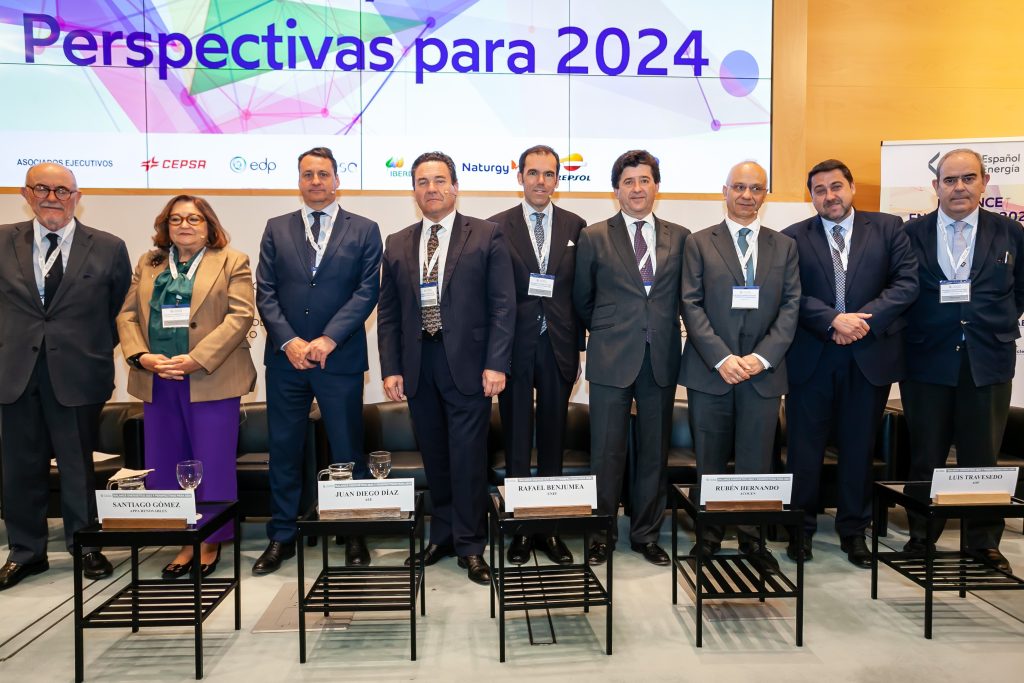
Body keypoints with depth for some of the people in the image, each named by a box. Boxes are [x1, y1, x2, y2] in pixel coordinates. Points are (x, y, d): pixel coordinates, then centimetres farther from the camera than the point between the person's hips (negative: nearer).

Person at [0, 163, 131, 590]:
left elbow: (121, 310, 7)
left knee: (79, 466, 7)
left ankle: (86, 548, 24)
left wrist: (96, 350, 2)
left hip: (77, 374, -2)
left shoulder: (108, 248, 0)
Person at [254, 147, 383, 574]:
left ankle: (355, 535, 19)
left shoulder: (364, 231, 4)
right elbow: (265, 293, 5)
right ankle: (282, 537, 23)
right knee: (284, 450, 9)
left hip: (340, 358, -2)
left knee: (348, 450, 5)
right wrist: (288, 341, -10)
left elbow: (367, 291, -4)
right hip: (285, 358, 3)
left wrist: (328, 339, -13)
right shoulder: (276, 229, 11)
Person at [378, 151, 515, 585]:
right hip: (417, 365, 4)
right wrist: (390, 368, 3)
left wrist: (495, 364, -11)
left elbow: (502, 305, -4)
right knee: (434, 455, 12)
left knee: (468, 456, 0)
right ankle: (442, 534, 27)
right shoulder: (397, 245, 12)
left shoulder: (486, 237, 1)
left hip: (467, 364, -3)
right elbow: (388, 314, 11)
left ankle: (470, 545, 14)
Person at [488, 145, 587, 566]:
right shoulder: (497, 227, 1)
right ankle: (519, 529, 20)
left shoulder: (575, 227, 7)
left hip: (558, 346, 2)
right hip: (514, 346, -2)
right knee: (516, 442, 8)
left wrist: (579, 347, 3)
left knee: (553, 440, 11)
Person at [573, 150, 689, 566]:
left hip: (661, 360, 2)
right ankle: (601, 535, 20)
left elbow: (683, 298, 13)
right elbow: (582, 301, 9)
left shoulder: (680, 238, 7)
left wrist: (662, 330, 8)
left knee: (654, 451, 10)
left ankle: (646, 534, 26)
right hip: (611, 359, -2)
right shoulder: (594, 238, 2)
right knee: (606, 452, 3)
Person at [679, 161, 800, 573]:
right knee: (710, 461, 7)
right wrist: (722, 358, -13)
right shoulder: (699, 243, 4)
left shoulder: (784, 247, 11)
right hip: (710, 370, -1)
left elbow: (791, 307, 4)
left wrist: (761, 357, -10)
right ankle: (710, 535, 21)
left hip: (763, 371, 2)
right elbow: (692, 305, -3)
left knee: (756, 462, 6)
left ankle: (753, 538, 21)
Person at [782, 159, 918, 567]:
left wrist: (862, 321, -15)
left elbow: (906, 284, -3)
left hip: (870, 356, 1)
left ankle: (853, 530, 27)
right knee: (804, 447, 6)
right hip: (810, 359, -1)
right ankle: (801, 528, 21)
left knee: (859, 448, 11)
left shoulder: (888, 228, 5)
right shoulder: (793, 238, 3)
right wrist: (833, 321, -19)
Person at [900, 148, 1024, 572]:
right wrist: (907, 333, -4)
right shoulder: (911, 234, 2)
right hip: (927, 360, -1)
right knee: (926, 456, 8)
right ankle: (921, 535, 22)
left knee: (982, 456, 7)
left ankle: (983, 542, 22)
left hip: (988, 361, 1)